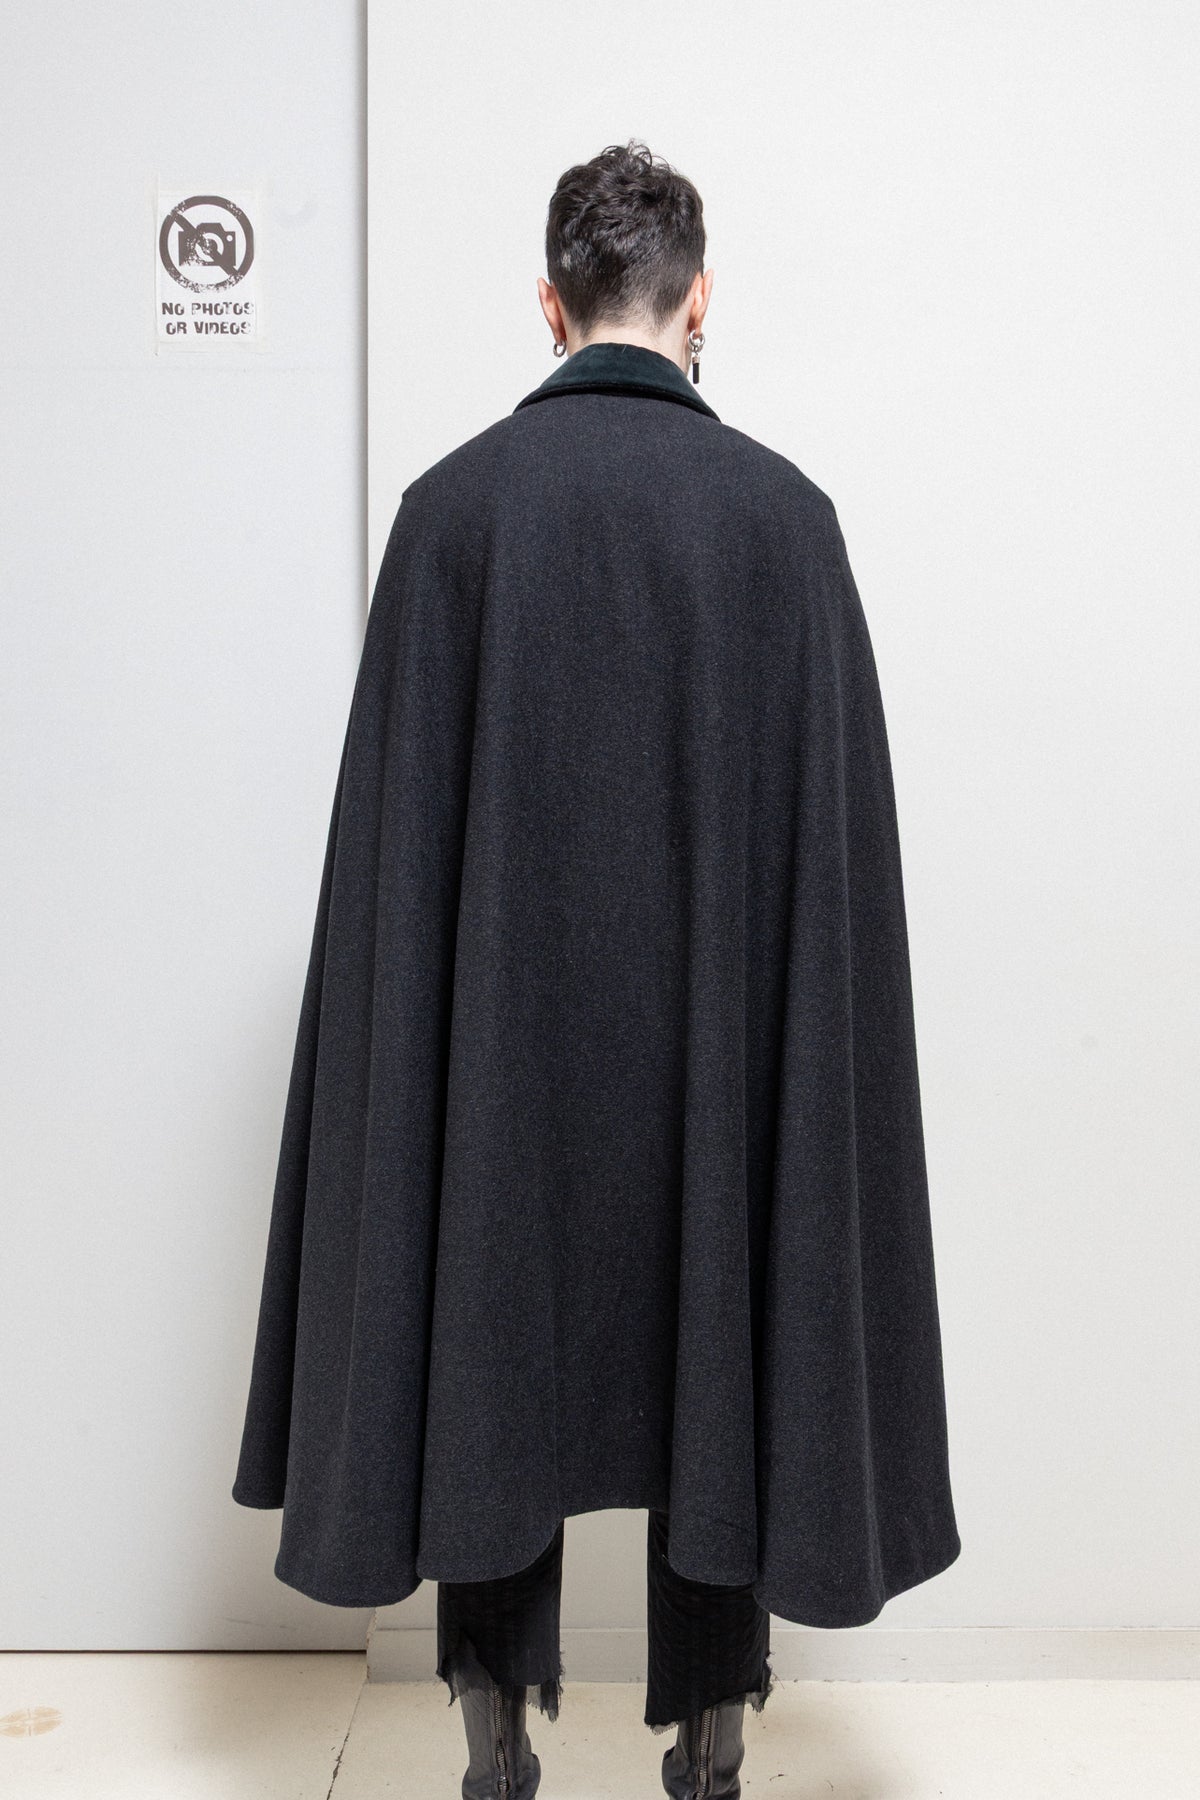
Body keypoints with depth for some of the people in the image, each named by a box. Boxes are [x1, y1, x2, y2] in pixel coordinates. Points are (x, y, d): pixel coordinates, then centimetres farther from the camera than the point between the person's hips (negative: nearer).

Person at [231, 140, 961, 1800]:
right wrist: (806, 1032, 6)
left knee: (493, 1356, 15)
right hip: (724, 1032, 0)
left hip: (499, 1026, 0)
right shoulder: (785, 509, -4)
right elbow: (844, 821, -3)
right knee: (721, 1360, 14)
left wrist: (420, 1031, 5)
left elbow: (398, 816, -4)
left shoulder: (456, 502, -4)